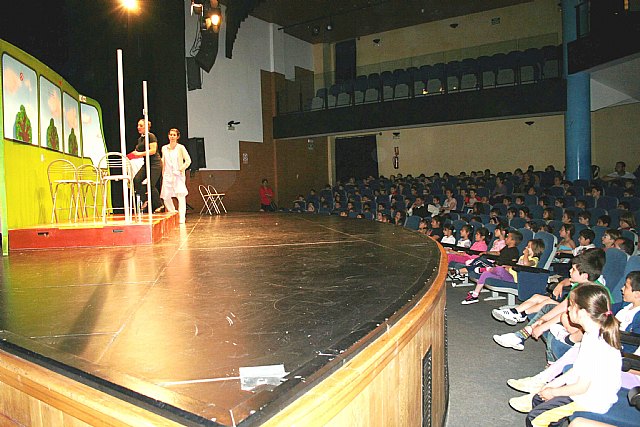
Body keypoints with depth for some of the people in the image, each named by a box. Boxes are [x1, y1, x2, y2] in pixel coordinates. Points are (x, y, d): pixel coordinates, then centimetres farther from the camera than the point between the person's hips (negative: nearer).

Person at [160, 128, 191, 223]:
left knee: (181, 196, -12)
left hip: (178, 175, -4)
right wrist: (163, 174, 12)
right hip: (167, 175, 4)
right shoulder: (164, 148, 11)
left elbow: (188, 160, -3)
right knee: (166, 197, -1)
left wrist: (181, 169, -11)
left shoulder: (180, 147, 0)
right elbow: (163, 162, 19)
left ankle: (181, 218, -9)